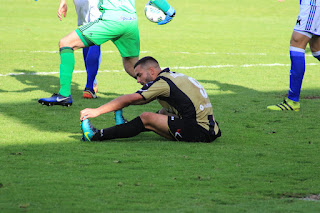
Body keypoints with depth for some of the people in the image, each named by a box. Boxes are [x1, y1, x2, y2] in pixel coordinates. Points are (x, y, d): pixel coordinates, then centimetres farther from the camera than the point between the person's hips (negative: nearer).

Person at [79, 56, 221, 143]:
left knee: (147, 118, -6)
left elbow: (128, 100, -7)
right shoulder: (174, 76, 20)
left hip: (198, 131, -9)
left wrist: (96, 111, -3)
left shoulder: (162, 82, -7)